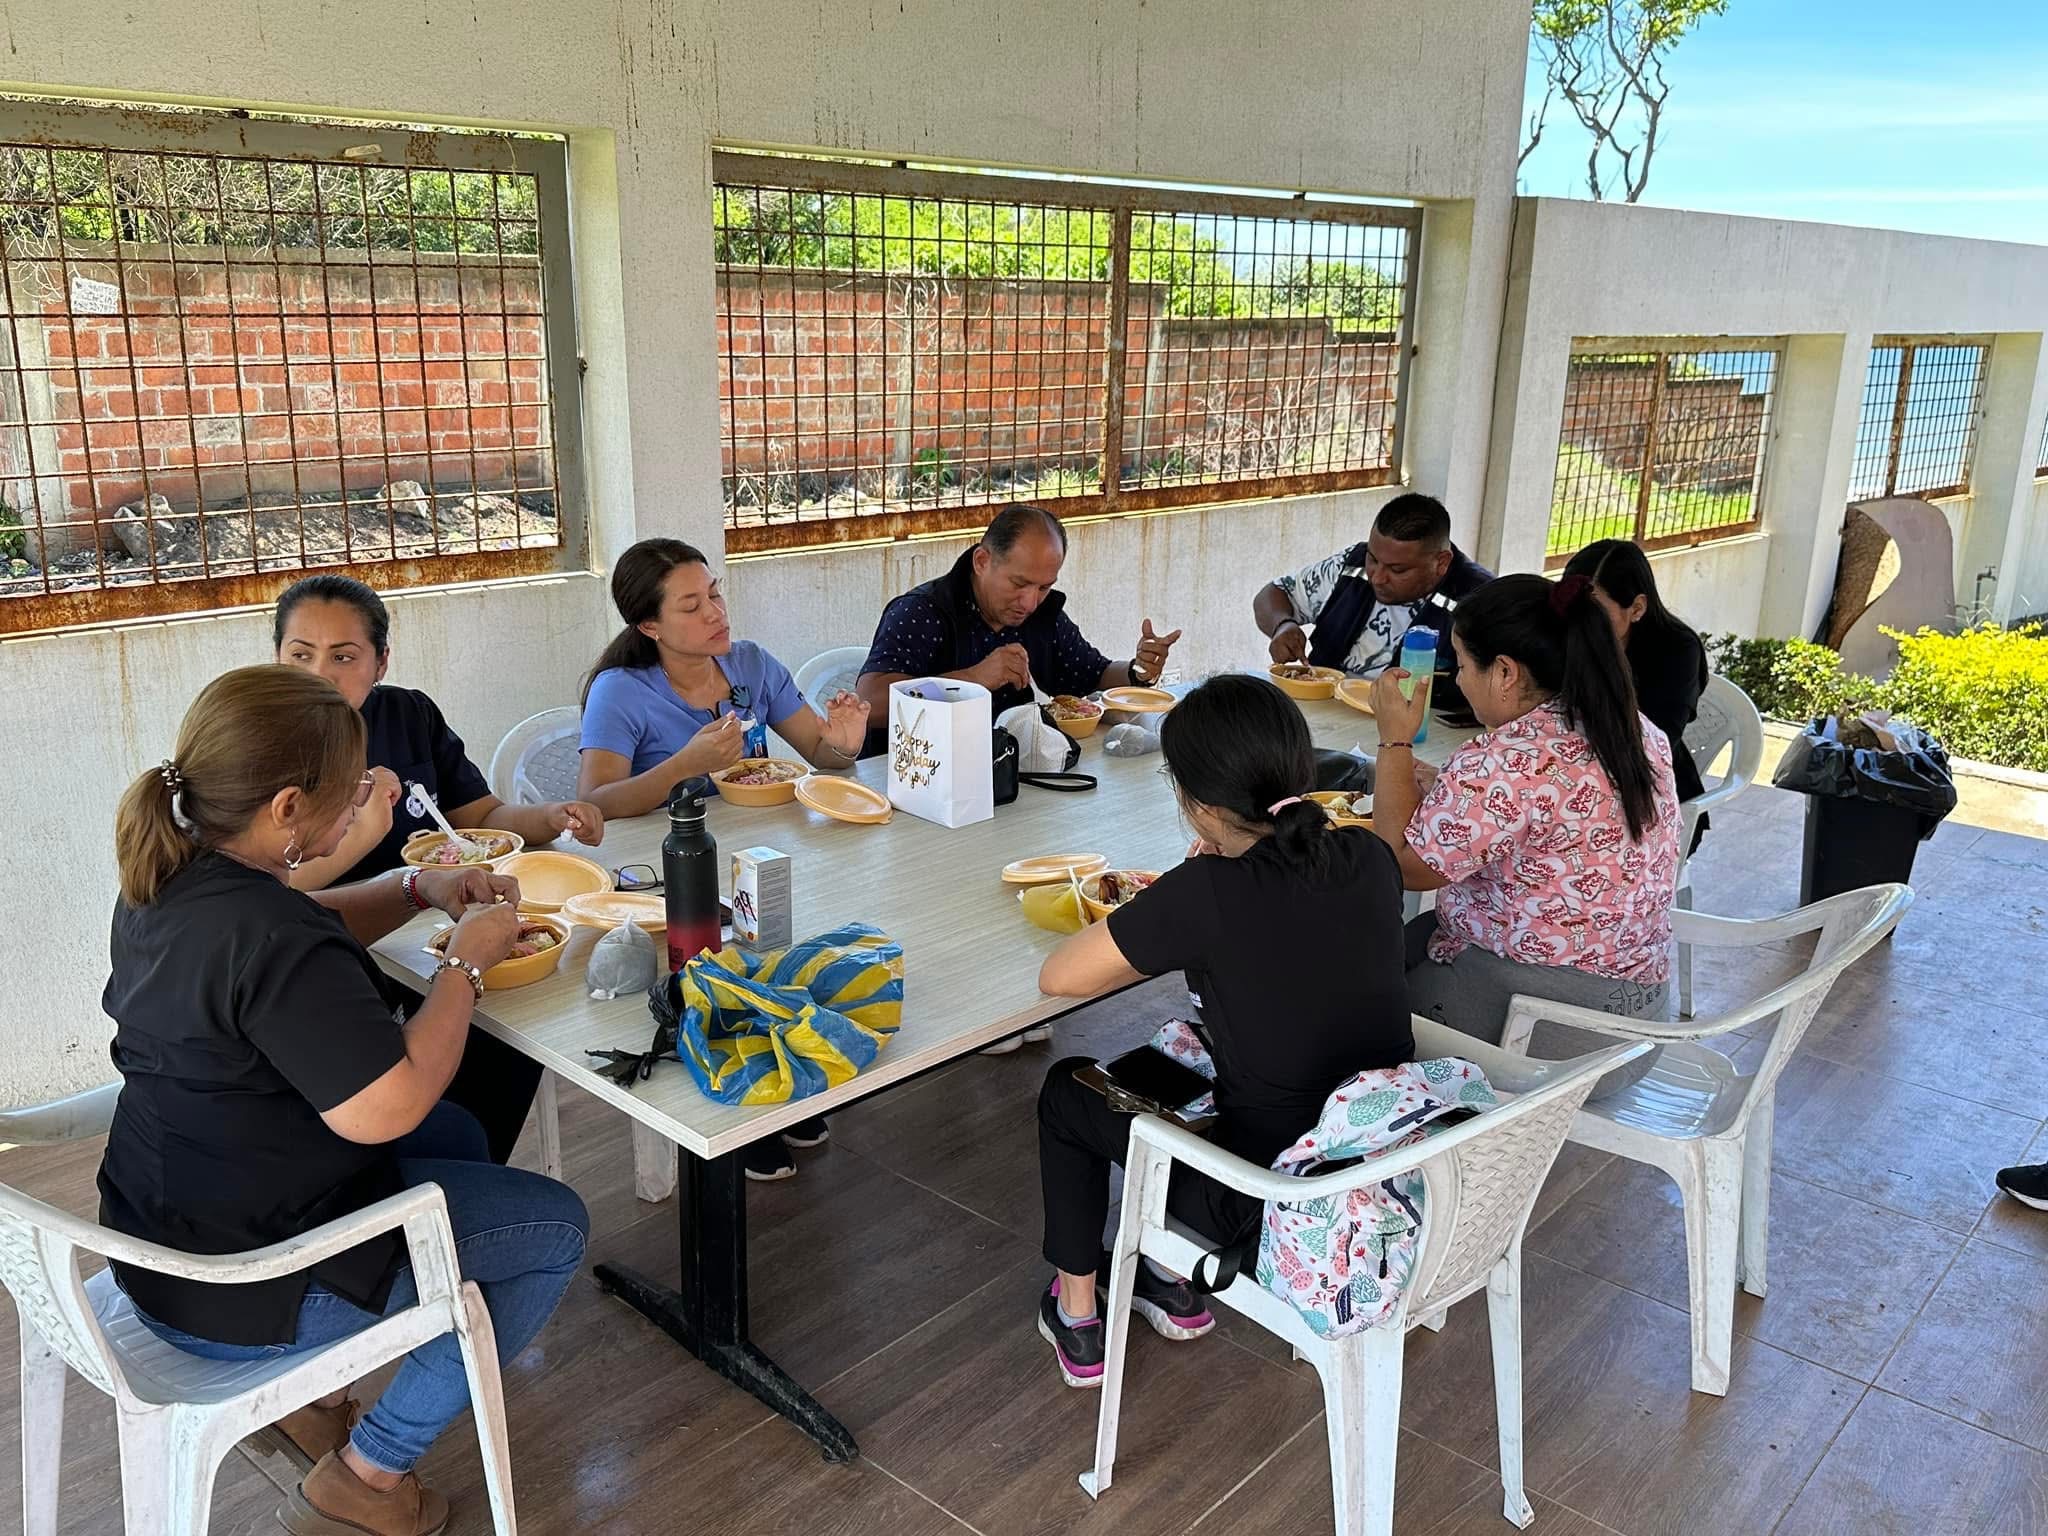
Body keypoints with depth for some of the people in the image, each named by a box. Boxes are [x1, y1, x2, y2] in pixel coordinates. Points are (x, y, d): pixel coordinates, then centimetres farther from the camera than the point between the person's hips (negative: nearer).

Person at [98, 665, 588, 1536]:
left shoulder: (167, 882, -1)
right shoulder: (271, 939, -32)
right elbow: (386, 1107, -33)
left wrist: (417, 891, 3)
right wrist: (468, 962, -20)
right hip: (239, 1293, -10)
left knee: (458, 1139, 25)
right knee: (554, 1227, 2)